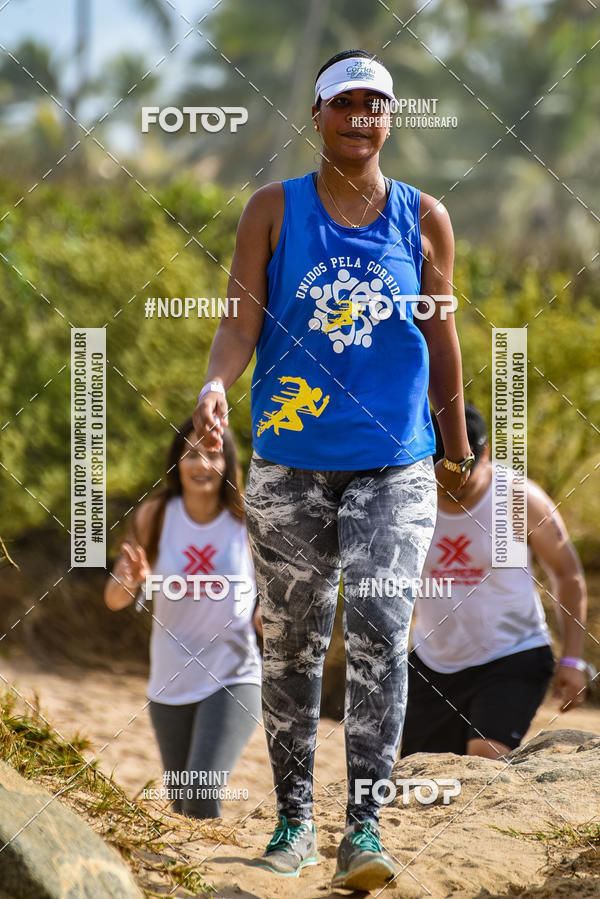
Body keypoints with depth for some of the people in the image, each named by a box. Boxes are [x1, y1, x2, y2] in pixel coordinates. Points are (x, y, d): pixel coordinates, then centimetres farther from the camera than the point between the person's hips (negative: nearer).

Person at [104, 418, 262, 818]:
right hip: (170, 685, 3)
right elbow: (114, 598, -5)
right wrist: (131, 580, -26)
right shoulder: (155, 515, -4)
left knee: (202, 796, -22)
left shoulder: (248, 522, -9)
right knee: (183, 803, 15)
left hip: (233, 680, -3)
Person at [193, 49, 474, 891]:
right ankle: (294, 817, 20)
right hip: (290, 463, 1)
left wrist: (457, 450, 19)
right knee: (292, 641, 8)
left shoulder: (423, 219, 6)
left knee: (379, 632, -15)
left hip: (394, 465, 0)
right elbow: (241, 321, -1)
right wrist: (215, 384, -21)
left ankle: (364, 823, -14)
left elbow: (441, 339, 14)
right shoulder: (274, 210, 4)